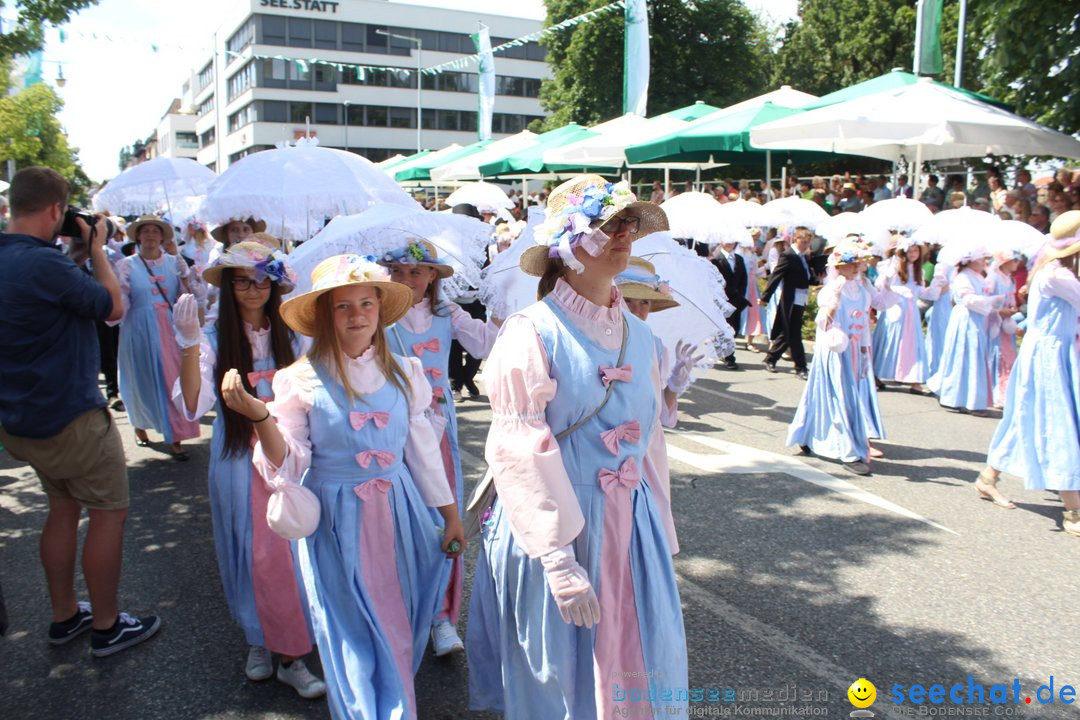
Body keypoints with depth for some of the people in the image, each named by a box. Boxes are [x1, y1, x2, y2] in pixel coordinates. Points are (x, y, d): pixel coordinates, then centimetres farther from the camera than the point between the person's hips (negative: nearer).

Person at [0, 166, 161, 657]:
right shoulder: (43, 262, -24)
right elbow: (113, 306, -13)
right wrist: (96, 247, -3)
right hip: (71, 418, -9)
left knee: (64, 505, 22)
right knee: (109, 512, 5)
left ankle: (64, 615, 32)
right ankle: (106, 627, 15)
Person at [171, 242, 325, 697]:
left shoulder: (288, 336, 3)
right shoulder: (215, 340, -7)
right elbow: (192, 406, -20)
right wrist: (189, 345, -29)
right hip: (239, 460, -2)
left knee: (287, 552, 3)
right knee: (254, 552, 7)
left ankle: (289, 656, 15)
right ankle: (258, 638, 29)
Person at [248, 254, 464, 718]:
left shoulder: (402, 374, 1)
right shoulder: (302, 380, -8)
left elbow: (423, 452, 8)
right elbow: (287, 464, -8)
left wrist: (451, 516, 11)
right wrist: (259, 416, -25)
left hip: (398, 516, 3)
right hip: (336, 522, -3)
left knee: (400, 632, 15)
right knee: (354, 638, 6)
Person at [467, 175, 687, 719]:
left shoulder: (636, 333, 7)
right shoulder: (533, 333, -14)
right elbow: (521, 455, -17)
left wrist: (659, 531, 15)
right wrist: (561, 563, -19)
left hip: (632, 526, 6)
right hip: (557, 527, -5)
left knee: (640, 667, 14)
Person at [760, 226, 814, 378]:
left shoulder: (803, 257, 14)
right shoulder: (788, 256, -12)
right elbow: (776, 276, -15)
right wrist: (765, 297, -17)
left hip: (800, 302, 9)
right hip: (791, 302, -9)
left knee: (787, 334, 13)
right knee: (794, 335, -2)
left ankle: (770, 359, 24)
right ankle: (801, 367, 4)